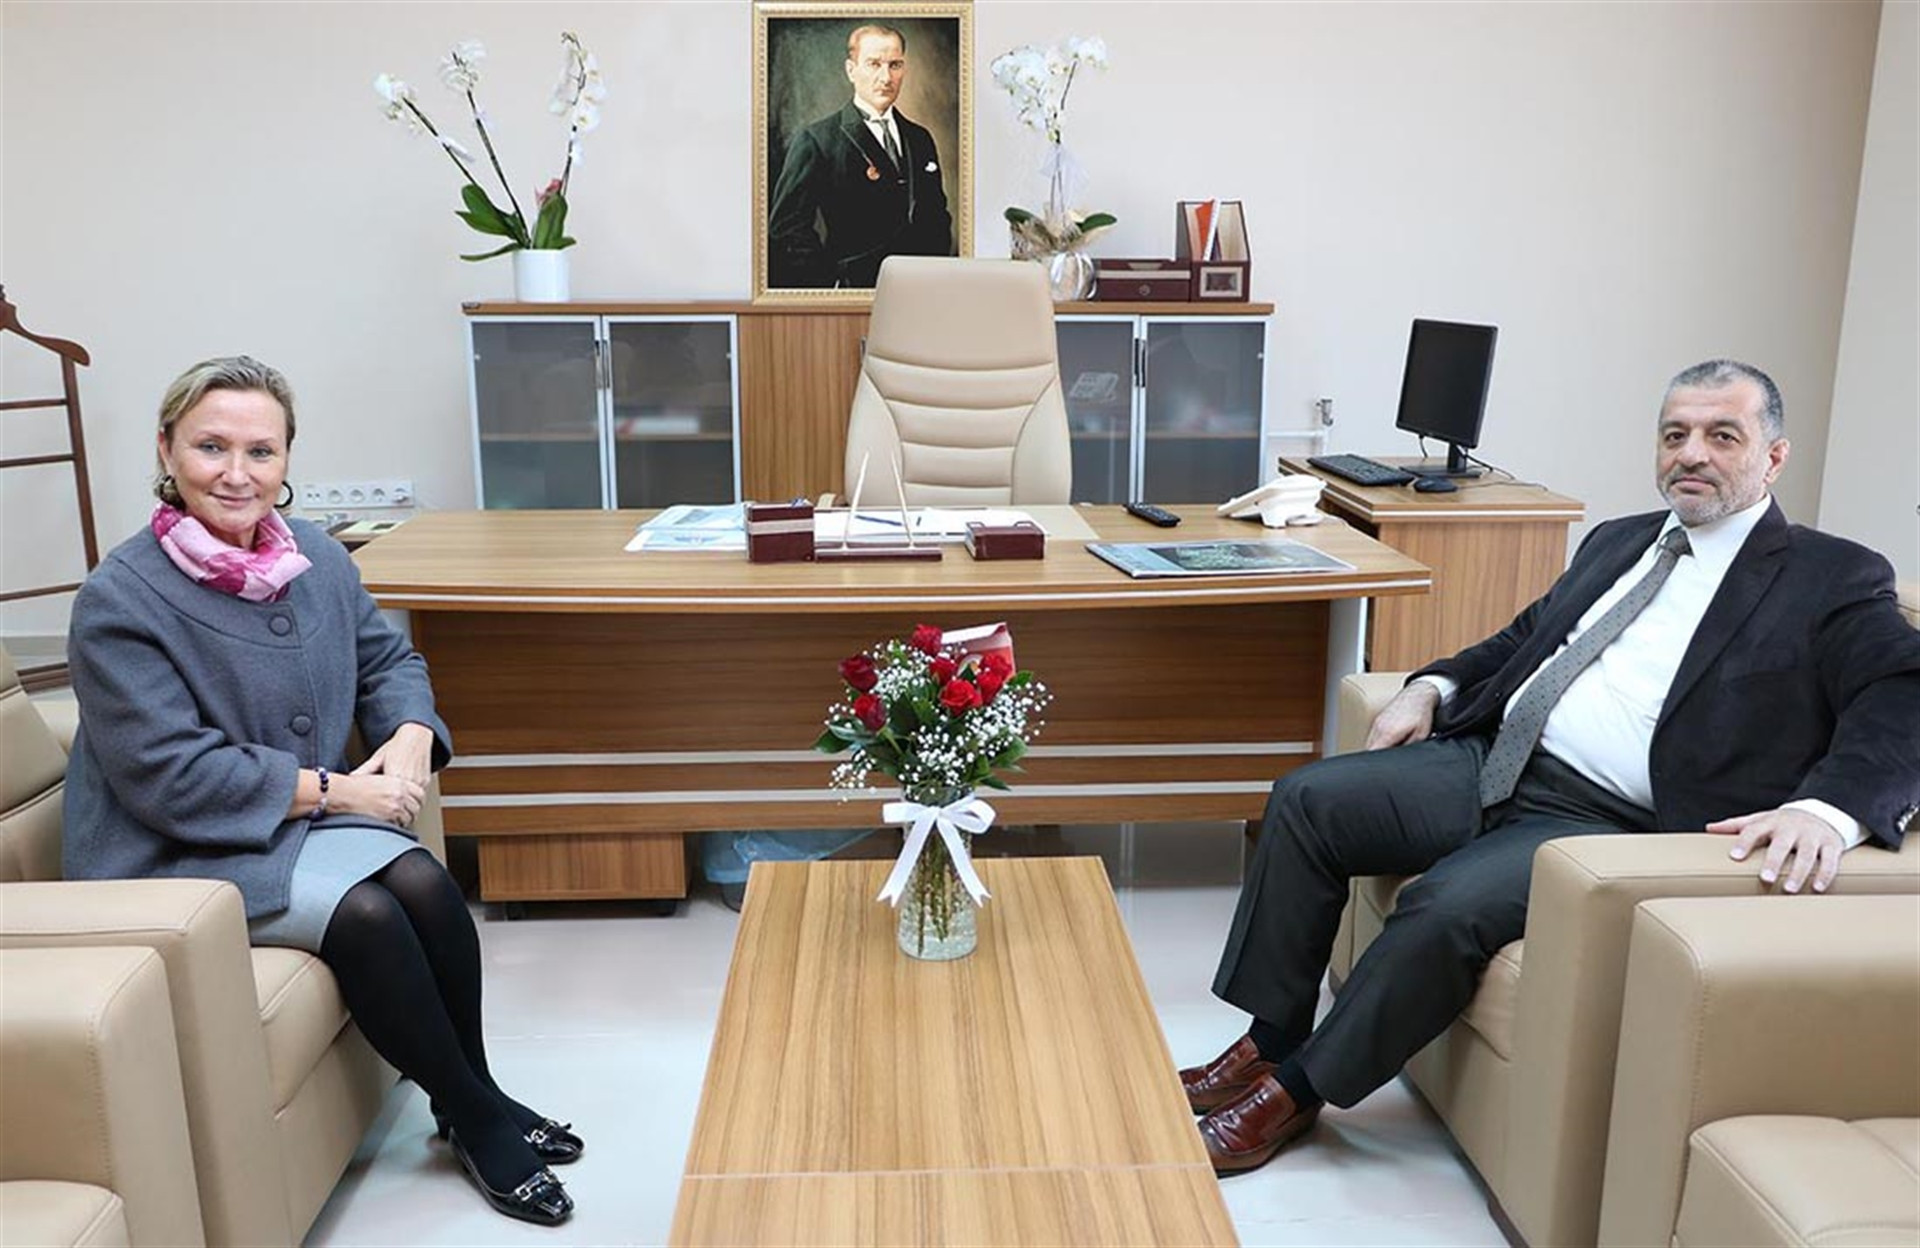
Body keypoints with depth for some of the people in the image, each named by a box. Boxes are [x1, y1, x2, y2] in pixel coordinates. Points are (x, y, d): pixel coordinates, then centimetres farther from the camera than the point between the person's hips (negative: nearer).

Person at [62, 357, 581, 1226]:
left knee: (425, 885, -21)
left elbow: (388, 660, 13)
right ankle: (476, 1119, -6)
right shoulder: (120, 600, -18)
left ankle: (472, 1098, 0)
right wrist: (333, 789, -19)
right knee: (365, 915, -26)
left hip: (302, 818, 6)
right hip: (175, 854, -5)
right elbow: (169, 775, -21)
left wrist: (409, 739, -9)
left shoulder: (318, 559, 0)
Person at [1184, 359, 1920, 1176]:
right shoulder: (1618, 541, 21)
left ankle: (1297, 1089, -9)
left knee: (1449, 905, -31)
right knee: (1308, 802, -10)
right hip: (1487, 758, 7)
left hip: (1604, 820, -7)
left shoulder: (1836, 580, 1)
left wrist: (1825, 810, -32)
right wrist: (1433, 686, 10)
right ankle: (1269, 1041, 0)